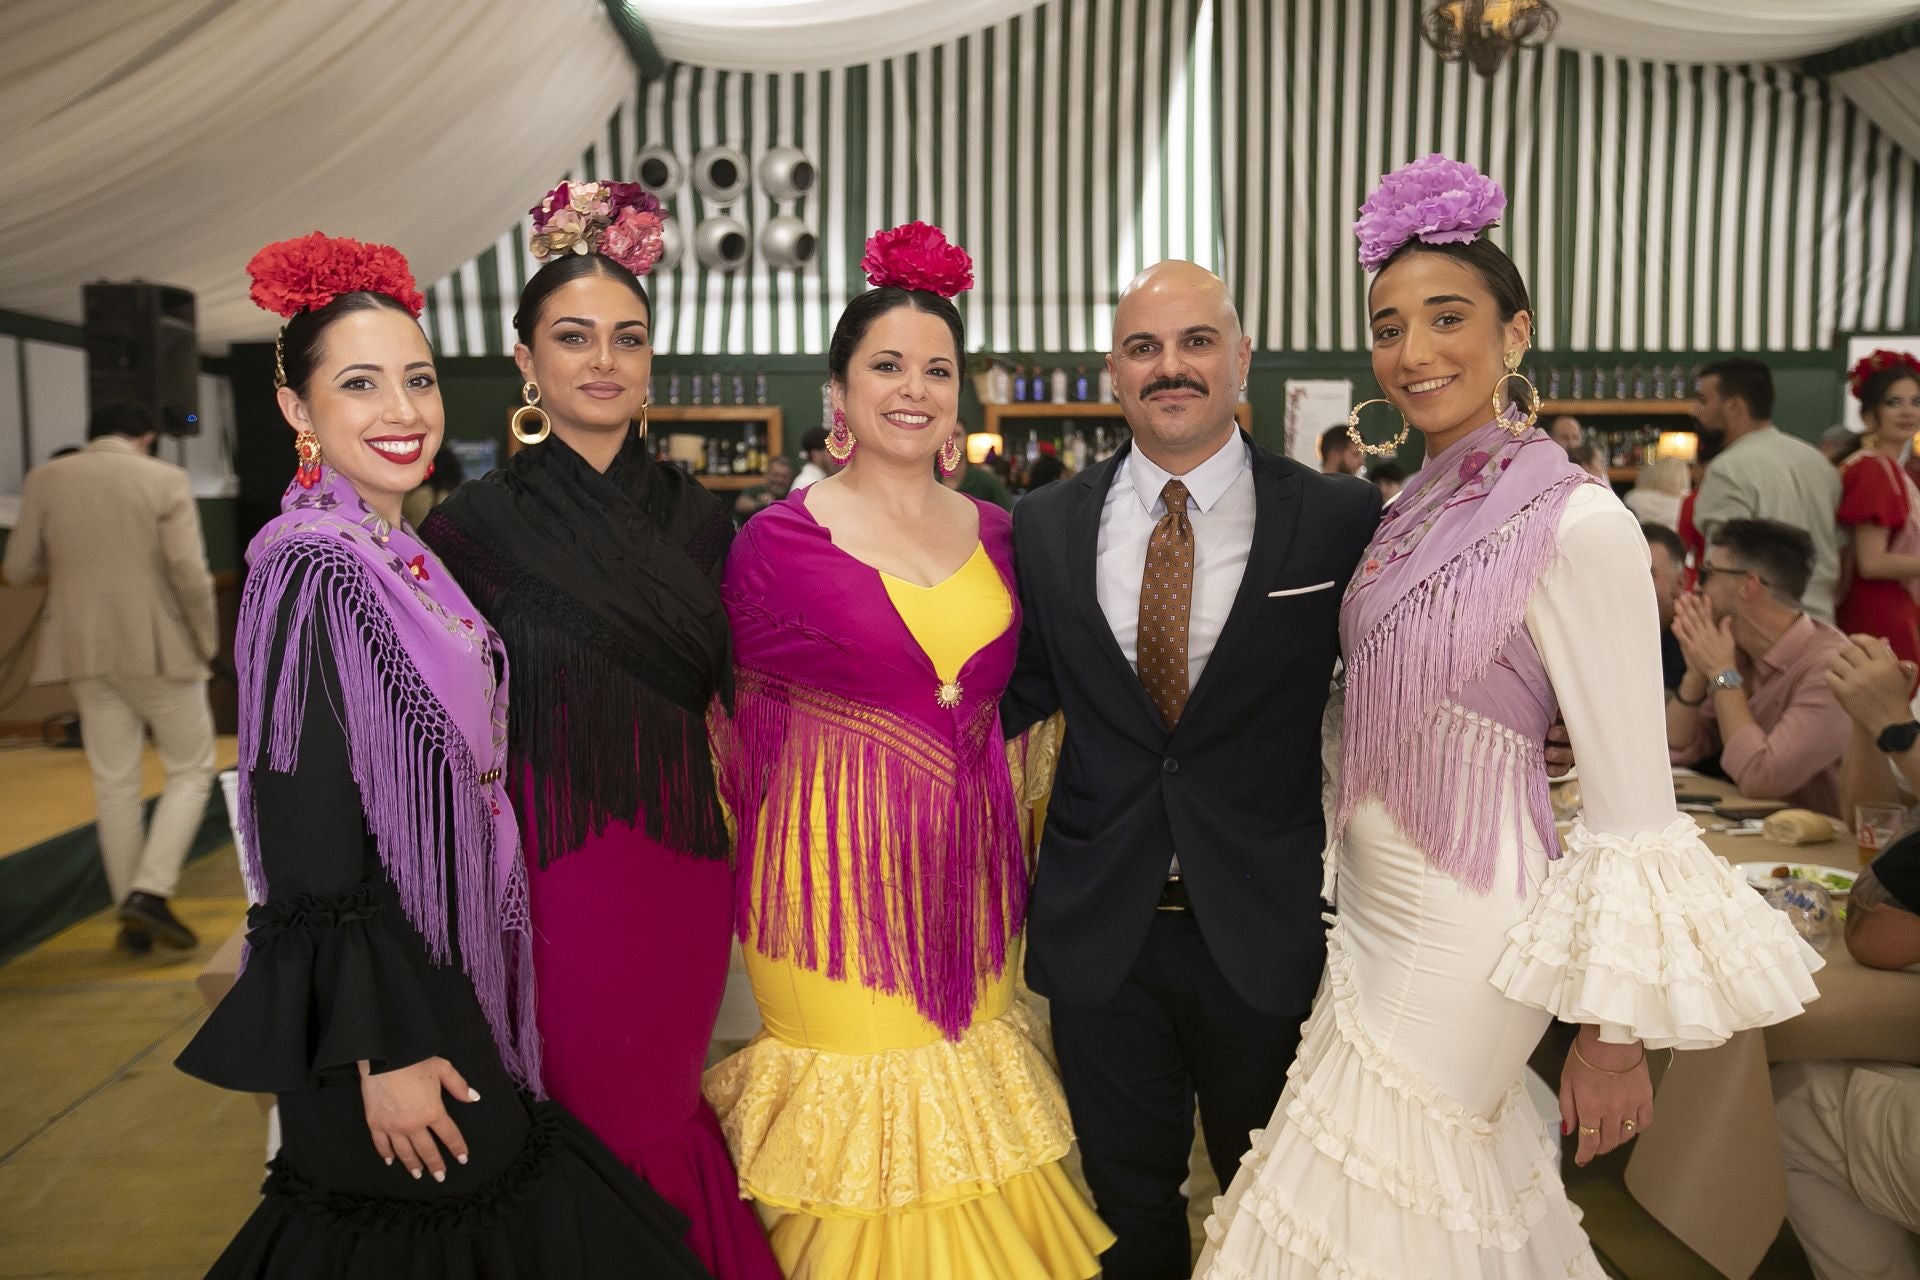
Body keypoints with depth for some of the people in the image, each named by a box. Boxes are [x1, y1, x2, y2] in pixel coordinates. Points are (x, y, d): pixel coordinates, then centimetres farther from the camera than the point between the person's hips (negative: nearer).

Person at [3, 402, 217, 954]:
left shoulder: (45, 479, 4)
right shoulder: (165, 479, -6)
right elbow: (189, 572, -13)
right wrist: (207, 640, 0)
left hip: (85, 650, 4)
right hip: (158, 647, -4)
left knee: (114, 783, 10)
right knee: (191, 769, 9)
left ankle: (132, 918, 14)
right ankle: (150, 892, -5)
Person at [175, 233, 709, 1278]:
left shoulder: (406, 559, 7)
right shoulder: (309, 567, -19)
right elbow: (310, 848, -20)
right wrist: (382, 1052, -18)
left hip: (453, 974, 8)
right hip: (382, 998, -8)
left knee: (497, 1184, 20)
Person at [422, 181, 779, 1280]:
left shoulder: (697, 517, 4)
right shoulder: (476, 526, -7)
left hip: (686, 869, 3)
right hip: (553, 872, -3)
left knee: (666, 1115, 18)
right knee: (586, 1126, 11)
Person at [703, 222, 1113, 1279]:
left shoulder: (994, 532, 5)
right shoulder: (777, 541, -8)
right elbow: (747, 725, 0)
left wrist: (1013, 851, 11)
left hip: (970, 863, 4)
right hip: (835, 864, -4)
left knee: (966, 1102, 16)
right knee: (859, 1127, 7)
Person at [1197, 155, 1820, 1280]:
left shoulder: (1578, 523, -19)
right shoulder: (1418, 508, 4)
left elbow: (1632, 805, -18)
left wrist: (1616, 1034, -15)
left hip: (1465, 933, -7)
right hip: (1376, 909, 7)